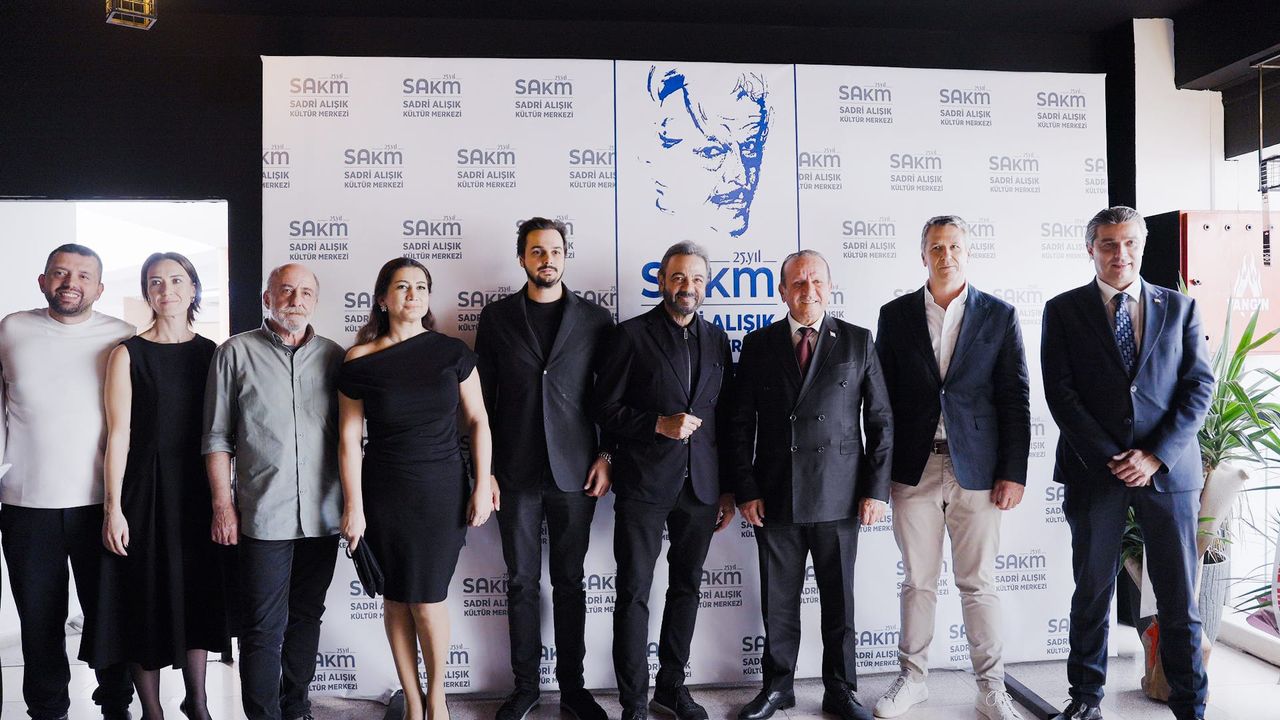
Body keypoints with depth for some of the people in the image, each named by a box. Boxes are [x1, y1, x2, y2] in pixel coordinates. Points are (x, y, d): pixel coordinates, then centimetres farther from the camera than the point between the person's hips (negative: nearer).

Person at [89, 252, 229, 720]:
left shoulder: (211, 353, 5)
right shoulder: (128, 354, -3)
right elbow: (119, 433, -6)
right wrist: (113, 508, -10)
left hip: (198, 489, 3)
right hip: (146, 488, -2)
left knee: (198, 594, 11)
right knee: (148, 599, 5)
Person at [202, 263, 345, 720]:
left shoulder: (333, 356, 7)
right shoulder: (236, 353, 1)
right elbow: (217, 437, 1)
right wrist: (222, 504, -4)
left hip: (322, 515, 3)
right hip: (263, 515, -3)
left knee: (306, 617, 15)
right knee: (264, 627, 2)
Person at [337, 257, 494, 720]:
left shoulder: (451, 352, -2)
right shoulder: (361, 361, -3)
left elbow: (478, 420, 1)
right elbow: (349, 440, -2)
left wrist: (482, 486, -3)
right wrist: (354, 507, -5)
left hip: (442, 491, 0)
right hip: (384, 495, 1)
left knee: (427, 601, 2)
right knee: (396, 600, 10)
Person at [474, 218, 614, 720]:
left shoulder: (595, 318, 3)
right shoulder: (497, 317, 4)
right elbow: (483, 398, 4)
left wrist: (605, 457, -4)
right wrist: (484, 470, 0)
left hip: (574, 472, 0)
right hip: (516, 472, 1)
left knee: (569, 582, 10)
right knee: (522, 582, 9)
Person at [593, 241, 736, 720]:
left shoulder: (717, 341, 10)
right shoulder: (632, 335, -2)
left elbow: (724, 419, 12)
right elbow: (606, 410, -4)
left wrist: (727, 489, 10)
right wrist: (659, 425, -17)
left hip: (701, 486, 4)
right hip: (644, 484, -4)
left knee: (686, 588, 14)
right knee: (633, 592, 1)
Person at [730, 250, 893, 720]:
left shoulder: (858, 342, 3)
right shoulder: (758, 345, 4)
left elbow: (880, 421, 3)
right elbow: (742, 424, 4)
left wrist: (877, 488, -3)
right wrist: (746, 489, -2)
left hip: (839, 498, 0)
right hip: (775, 498, 1)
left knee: (839, 599, 10)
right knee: (778, 600, 11)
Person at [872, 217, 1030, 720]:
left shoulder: (999, 315, 3)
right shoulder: (895, 316, 5)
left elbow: (1016, 399, 1)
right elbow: (882, 396, 5)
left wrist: (1014, 471, -4)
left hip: (977, 471, -1)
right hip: (914, 471, 1)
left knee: (979, 583, 7)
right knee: (917, 582, 9)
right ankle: (912, 678, 24)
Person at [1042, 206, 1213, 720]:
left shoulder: (1179, 307, 9)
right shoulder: (1064, 311, 4)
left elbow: (1199, 386, 2)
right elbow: (1061, 393, -3)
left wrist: (1156, 456, -9)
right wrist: (1109, 458, -11)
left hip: (1168, 467, 1)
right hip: (1093, 469, -1)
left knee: (1179, 599, 6)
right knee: (1092, 591, 9)